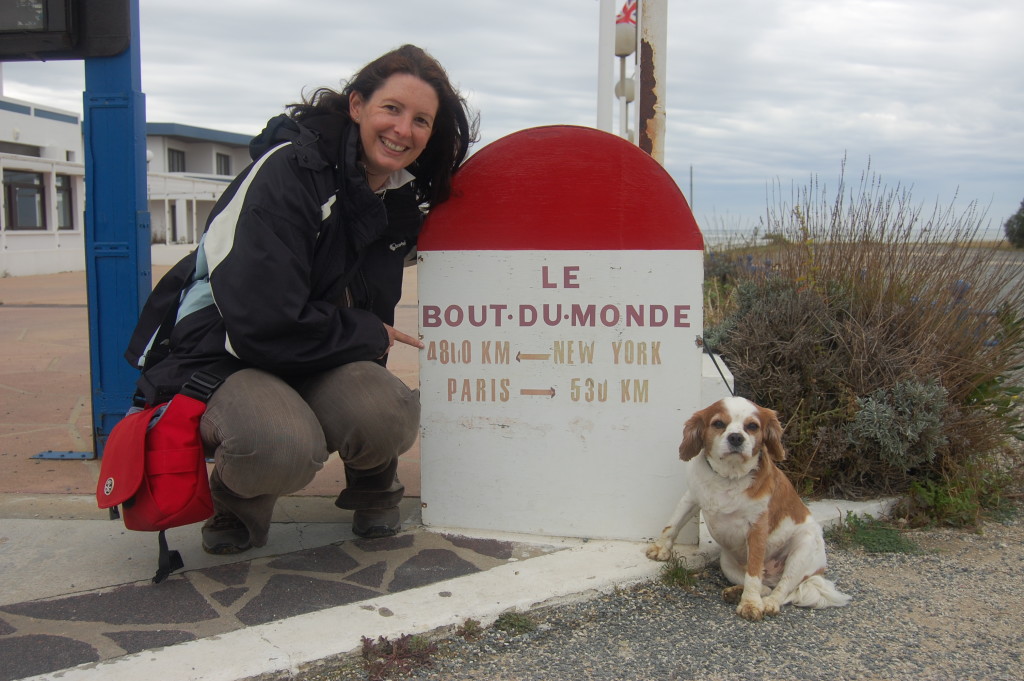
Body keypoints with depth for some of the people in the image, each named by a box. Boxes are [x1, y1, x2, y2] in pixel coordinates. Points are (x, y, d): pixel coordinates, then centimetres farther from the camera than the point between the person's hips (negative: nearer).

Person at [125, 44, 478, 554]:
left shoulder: (407, 198, 1)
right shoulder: (289, 171, -20)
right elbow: (265, 324, -26)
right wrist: (368, 335, -14)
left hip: (320, 366, 6)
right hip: (222, 358, -5)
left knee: (385, 413, -29)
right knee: (282, 448, -37)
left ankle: (372, 488, 9)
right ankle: (238, 500, 1)